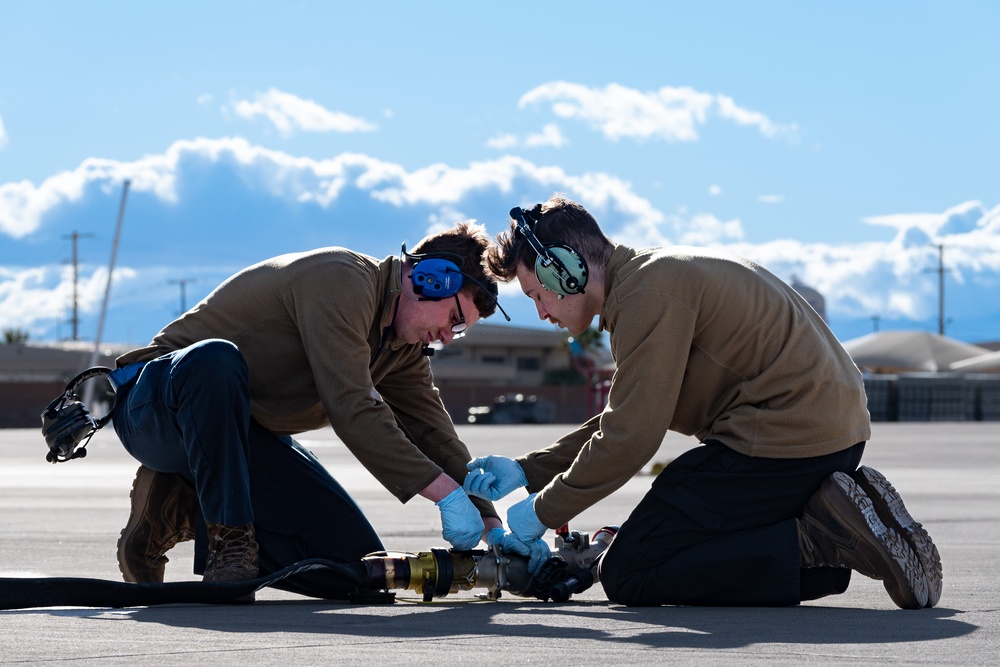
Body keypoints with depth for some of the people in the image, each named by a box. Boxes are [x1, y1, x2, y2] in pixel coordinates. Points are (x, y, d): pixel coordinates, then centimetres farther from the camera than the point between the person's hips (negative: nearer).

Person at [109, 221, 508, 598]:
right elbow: (351, 411, -29)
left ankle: (188, 513, 6)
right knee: (215, 358, -44)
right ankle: (228, 543, -29)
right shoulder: (342, 281, -22)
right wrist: (447, 493, -30)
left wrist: (489, 521, -2)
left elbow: (435, 435, 10)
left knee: (359, 567, -6)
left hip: (246, 436, 8)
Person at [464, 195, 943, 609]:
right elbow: (622, 421, 24)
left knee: (628, 575, -8)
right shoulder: (659, 278, 19)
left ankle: (821, 539, -16)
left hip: (786, 437, -10)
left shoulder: (650, 290, -14)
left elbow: (631, 440, -17)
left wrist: (544, 512, -5)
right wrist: (526, 471, 19)